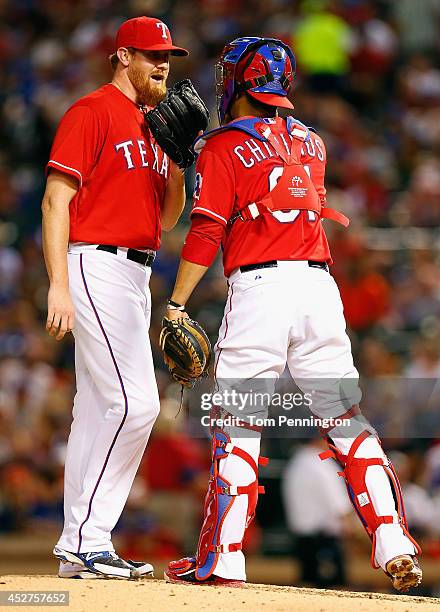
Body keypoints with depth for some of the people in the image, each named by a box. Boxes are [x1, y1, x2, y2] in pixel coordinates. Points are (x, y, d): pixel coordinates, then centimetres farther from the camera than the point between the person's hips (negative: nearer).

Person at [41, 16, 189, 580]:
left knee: (99, 407, 8)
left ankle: (79, 546, 11)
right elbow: (56, 200, -12)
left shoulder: (155, 126, 19)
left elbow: (167, 219, 19)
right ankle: (87, 541, -12)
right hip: (96, 266, -9)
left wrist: (178, 165, 0)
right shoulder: (92, 112, -6)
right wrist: (58, 286, -20)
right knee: (134, 402, -16)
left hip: (135, 276, 9)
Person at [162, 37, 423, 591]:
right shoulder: (311, 144, 17)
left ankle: (221, 559, -2)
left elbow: (206, 232, -7)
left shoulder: (224, 147, 0)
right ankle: (394, 546, -3)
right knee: (346, 420, 5)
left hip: (259, 286, -5)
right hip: (320, 283, 5)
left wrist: (176, 304, -4)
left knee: (236, 425, 0)